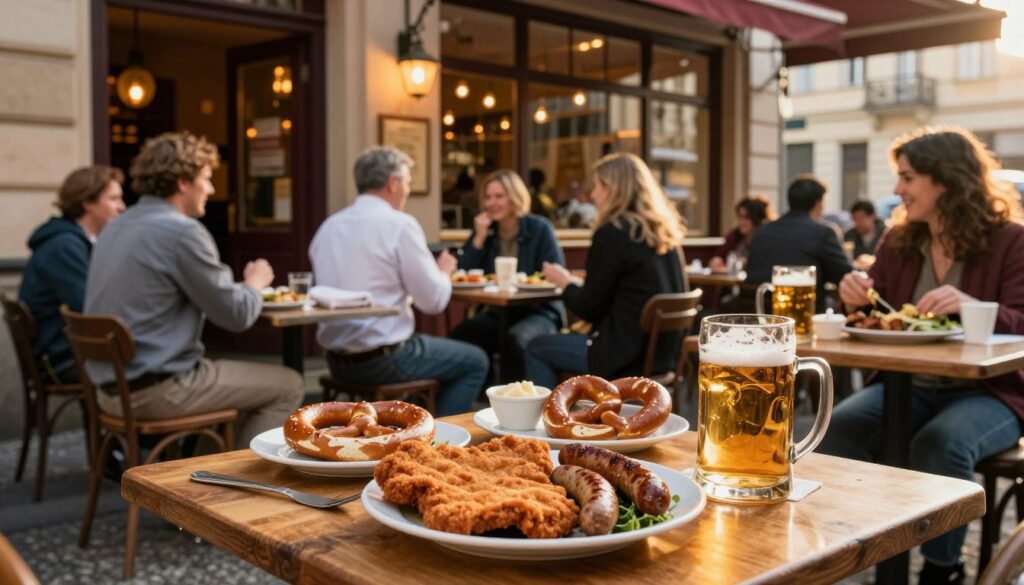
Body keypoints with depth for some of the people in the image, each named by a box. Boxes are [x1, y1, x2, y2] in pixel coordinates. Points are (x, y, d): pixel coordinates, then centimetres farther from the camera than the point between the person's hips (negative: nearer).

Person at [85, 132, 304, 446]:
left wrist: (240, 284, 17)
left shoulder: (116, 227, 11)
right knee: (288, 386, 2)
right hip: (156, 390, -9)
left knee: (240, 376, 28)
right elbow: (238, 316, -13)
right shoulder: (181, 231, -16)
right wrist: (255, 282, 8)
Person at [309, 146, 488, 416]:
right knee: (475, 361, 12)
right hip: (382, 359, -8)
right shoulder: (399, 224, -13)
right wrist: (444, 271, 10)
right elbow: (434, 301, -12)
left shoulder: (328, 227, 7)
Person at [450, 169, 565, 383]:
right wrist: (479, 238, -9)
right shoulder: (484, 230, 8)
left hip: (538, 312, -4)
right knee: (461, 335, -26)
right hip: (498, 313, 4)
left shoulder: (540, 228, -2)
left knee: (515, 340, -37)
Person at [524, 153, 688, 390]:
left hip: (629, 356, -8)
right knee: (572, 337, 29)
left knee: (536, 349, 10)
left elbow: (589, 308, -9)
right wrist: (574, 282, 20)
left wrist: (565, 283, 9)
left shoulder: (612, 234, -15)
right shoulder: (664, 232, 7)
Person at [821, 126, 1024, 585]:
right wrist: (856, 300, -10)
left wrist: (972, 306, -35)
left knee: (941, 443, -35)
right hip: (908, 386, 4)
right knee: (840, 428, -24)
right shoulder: (899, 241, 9)